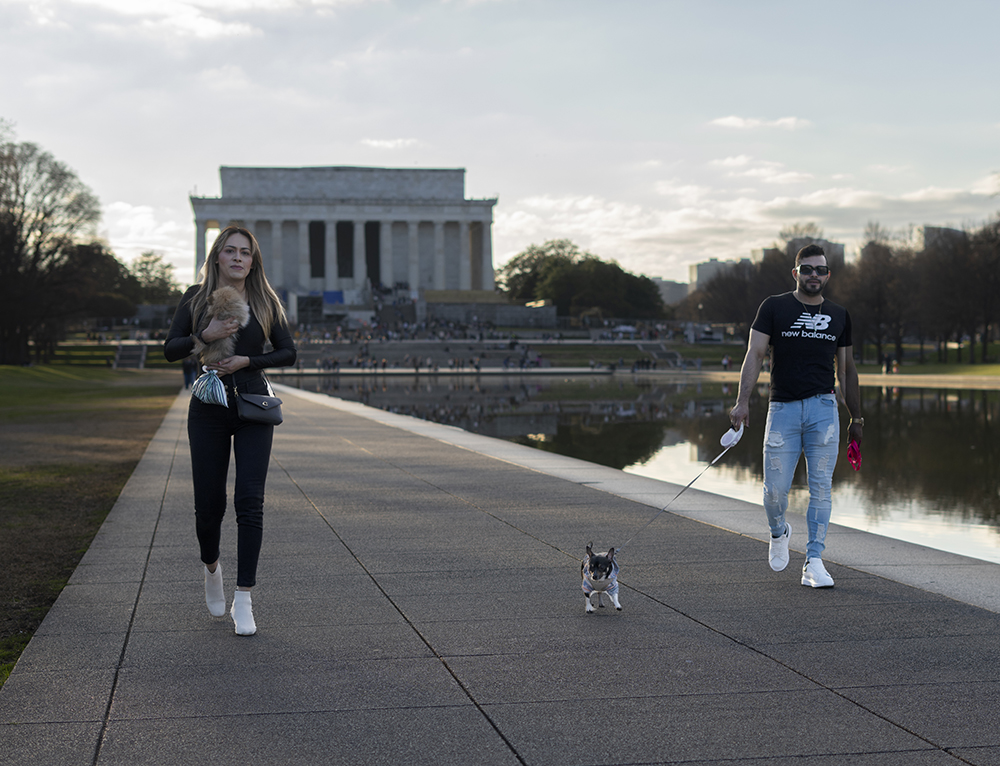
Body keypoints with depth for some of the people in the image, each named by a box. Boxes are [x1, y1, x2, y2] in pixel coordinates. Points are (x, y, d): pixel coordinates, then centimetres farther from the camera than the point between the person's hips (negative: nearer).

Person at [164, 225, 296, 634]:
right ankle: (211, 568, 36)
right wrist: (205, 336, -17)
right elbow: (170, 350, 0)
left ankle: (243, 600, -7)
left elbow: (288, 353, 5)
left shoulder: (265, 302, 5)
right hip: (208, 409, 0)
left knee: (250, 501, -10)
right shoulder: (197, 297, 4)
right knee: (209, 504, 4)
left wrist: (247, 361, -10)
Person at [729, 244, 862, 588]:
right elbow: (755, 354, -4)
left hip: (823, 408, 2)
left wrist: (856, 418, 19)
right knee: (776, 489, -3)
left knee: (821, 488, -4)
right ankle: (778, 533, 29)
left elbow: (846, 369, 19)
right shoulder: (774, 308, 4)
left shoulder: (839, 316, 13)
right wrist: (743, 401, -16)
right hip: (783, 408, -2)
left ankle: (813, 563, 0)